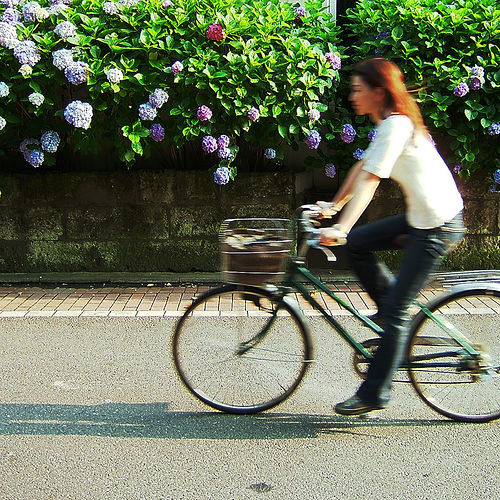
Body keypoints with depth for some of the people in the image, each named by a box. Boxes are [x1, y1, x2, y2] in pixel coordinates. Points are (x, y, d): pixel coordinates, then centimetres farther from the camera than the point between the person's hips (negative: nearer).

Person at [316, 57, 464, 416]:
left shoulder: (396, 125, -18)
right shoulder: (391, 123, 12)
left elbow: (369, 180, -28)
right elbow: (362, 167, 19)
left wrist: (340, 229, -34)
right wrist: (334, 205, 22)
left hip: (437, 227, -9)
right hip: (420, 217, 9)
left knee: (396, 309, -5)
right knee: (357, 243, 8)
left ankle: (374, 393, 6)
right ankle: (392, 312, 20)